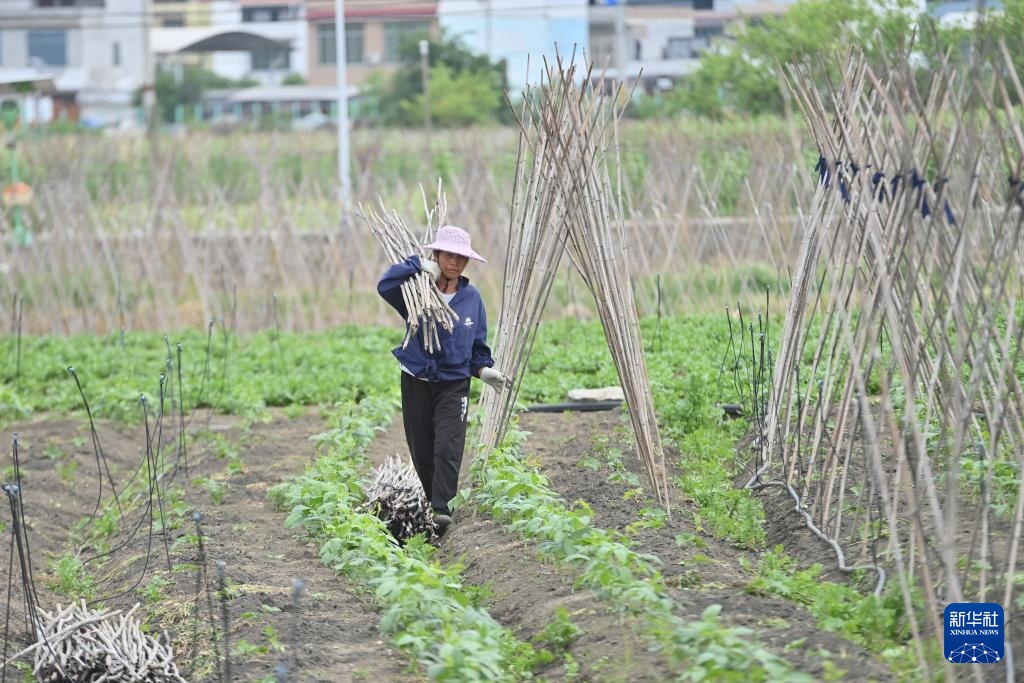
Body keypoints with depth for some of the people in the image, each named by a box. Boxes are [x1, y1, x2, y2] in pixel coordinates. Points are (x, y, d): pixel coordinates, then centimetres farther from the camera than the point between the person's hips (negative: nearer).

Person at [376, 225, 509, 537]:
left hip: (454, 385, 0)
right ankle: (432, 503, 22)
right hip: (417, 382, 0)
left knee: (448, 447, -16)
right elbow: (385, 285, -22)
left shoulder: (471, 297, 3)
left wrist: (483, 369, -4)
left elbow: (478, 345, 12)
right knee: (422, 452, 6)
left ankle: (441, 509, -21)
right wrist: (418, 265, -20)